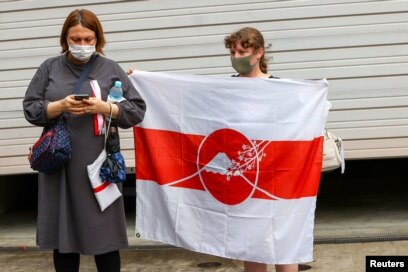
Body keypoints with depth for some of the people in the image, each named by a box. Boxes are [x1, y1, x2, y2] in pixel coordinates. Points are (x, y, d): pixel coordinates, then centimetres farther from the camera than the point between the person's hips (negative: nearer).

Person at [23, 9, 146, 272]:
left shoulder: (111, 69, 6)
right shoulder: (50, 68, 10)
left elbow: (137, 110, 2)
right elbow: (31, 109, 5)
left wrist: (104, 107, -14)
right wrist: (60, 106, -13)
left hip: (99, 165, -1)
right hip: (59, 164, 1)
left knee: (104, 235, 1)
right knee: (63, 233, 7)